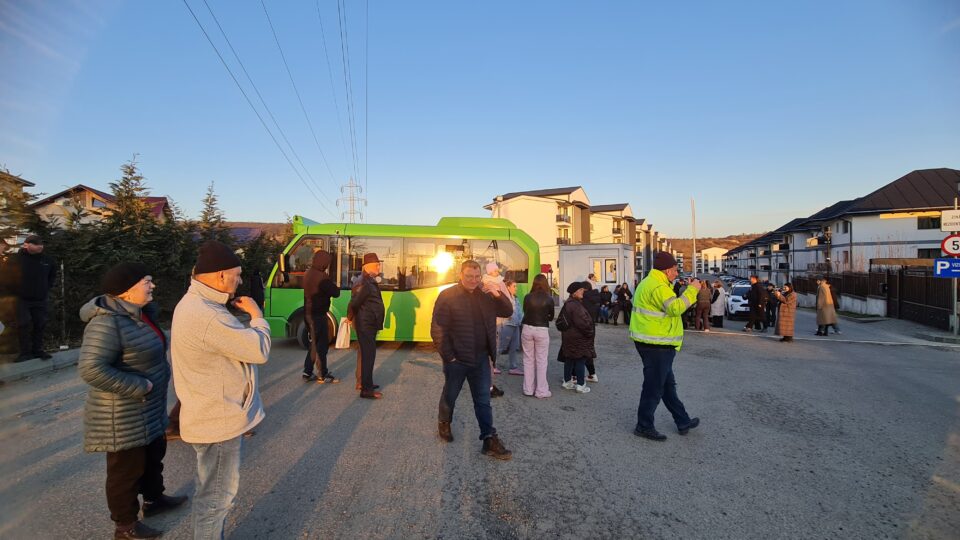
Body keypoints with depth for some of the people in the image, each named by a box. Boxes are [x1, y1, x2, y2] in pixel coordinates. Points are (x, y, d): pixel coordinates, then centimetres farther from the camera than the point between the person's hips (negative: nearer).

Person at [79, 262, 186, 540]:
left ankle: (153, 499, 45)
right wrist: (139, 386, -26)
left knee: (154, 454, 24)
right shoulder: (107, 322, -26)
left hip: (149, 408, 10)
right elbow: (91, 369, -31)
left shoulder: (138, 314, 4)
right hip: (124, 413, -9)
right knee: (127, 467, 8)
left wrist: (159, 376, 12)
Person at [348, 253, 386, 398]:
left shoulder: (371, 281, 11)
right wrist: (350, 318, -7)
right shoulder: (364, 283, -21)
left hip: (370, 324, 10)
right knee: (368, 355, -5)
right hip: (365, 325, -10)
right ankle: (366, 389, 1)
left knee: (366, 353, 19)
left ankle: (363, 382, 32)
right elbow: (354, 303, -22)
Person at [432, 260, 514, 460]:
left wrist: (498, 294, -15)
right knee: (450, 395, 18)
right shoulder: (447, 296, -12)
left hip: (481, 359, 3)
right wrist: (448, 356, -14)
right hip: (457, 359, -3)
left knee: (483, 401, 7)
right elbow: (437, 330, -12)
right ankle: (444, 423, 43)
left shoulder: (486, 295, 2)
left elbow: (508, 312, 2)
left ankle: (490, 440, 13)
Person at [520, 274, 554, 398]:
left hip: (527, 329, 2)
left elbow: (525, 312, 7)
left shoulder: (527, 297, -4)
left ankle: (528, 389, 18)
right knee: (541, 361, 6)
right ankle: (541, 391, 10)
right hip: (542, 331, -2)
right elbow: (551, 317, 4)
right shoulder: (549, 299, -7)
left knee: (528, 360, 11)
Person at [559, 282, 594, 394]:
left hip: (568, 337, 10)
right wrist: (590, 332, -10)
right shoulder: (575, 305, -22)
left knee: (569, 360, 15)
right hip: (578, 338, -10)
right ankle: (580, 385, 4)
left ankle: (567, 381, 23)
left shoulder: (568, 304, 12)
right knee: (580, 360, -2)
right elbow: (582, 322, -24)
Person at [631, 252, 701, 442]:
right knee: (654, 387, 0)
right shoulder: (658, 287, -20)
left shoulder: (649, 283, 14)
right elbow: (676, 308, -31)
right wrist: (692, 290, -21)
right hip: (657, 345, -11)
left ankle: (683, 422, 34)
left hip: (651, 342, 11)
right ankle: (644, 426, 12)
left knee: (668, 384, 20)